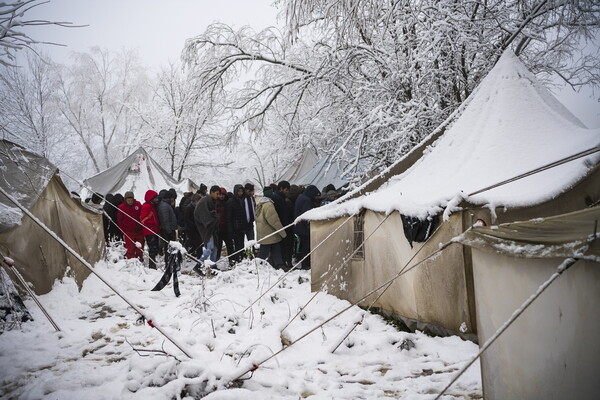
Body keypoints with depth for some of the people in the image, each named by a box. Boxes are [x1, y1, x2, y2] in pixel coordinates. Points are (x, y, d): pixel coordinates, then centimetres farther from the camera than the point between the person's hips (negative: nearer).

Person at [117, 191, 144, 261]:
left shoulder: (138, 204, -2)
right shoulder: (122, 207, -6)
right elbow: (119, 220, 2)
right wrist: (123, 230, -2)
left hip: (139, 230, 2)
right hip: (128, 231, -2)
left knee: (140, 247, 10)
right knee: (130, 248, -5)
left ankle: (140, 259, 24)